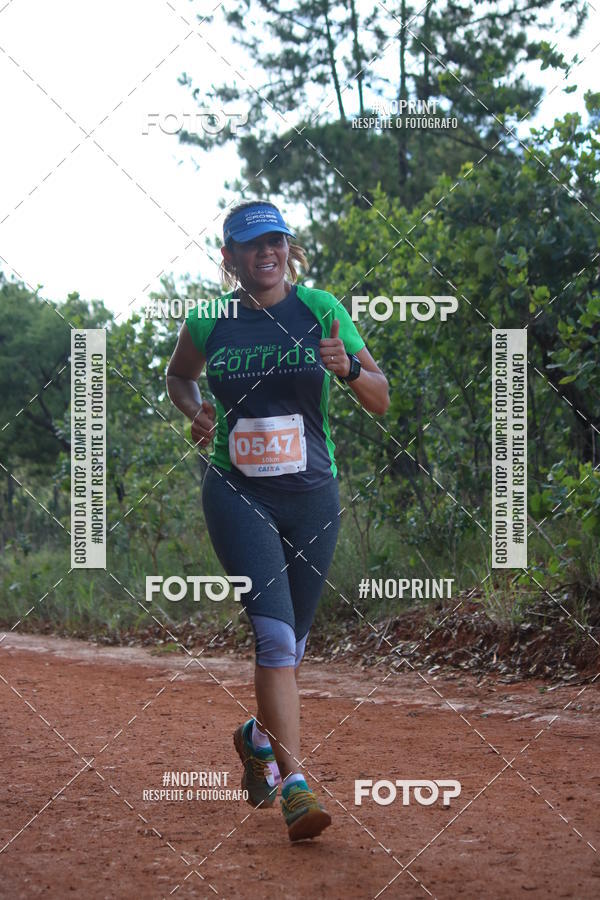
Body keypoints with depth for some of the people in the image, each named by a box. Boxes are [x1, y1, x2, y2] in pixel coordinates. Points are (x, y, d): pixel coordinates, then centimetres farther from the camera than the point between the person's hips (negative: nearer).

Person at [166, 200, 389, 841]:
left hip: (311, 496, 2)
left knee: (291, 642, 13)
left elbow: (381, 401, 0)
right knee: (273, 632, -17)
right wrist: (197, 412, 0)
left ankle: (258, 736, 42)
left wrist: (349, 368, -21)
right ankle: (293, 786, -19)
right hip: (236, 493, -2)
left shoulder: (320, 310, -1)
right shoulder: (208, 320, 0)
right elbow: (179, 376, 21)